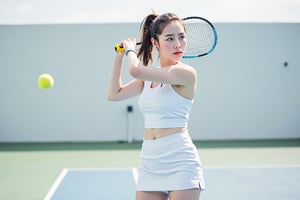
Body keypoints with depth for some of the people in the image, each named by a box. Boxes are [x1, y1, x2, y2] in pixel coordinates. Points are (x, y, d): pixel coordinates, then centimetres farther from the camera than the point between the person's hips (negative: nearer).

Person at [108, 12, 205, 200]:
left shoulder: (185, 73, -13)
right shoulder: (149, 77, 11)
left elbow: (136, 70, -19)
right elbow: (114, 94, 20)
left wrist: (131, 49, 2)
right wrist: (120, 55, 17)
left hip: (180, 163, -7)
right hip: (149, 162, 7)